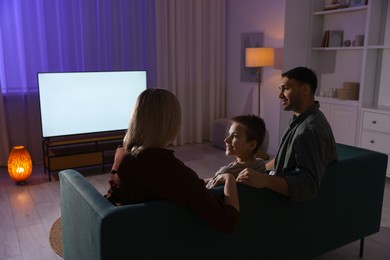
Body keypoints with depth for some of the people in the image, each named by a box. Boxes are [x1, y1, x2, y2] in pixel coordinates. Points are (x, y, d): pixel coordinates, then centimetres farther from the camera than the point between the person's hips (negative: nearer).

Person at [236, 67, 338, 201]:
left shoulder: (312, 130, -28)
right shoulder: (302, 119, 4)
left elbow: (308, 186, -36)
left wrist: (263, 180, -48)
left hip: (294, 199, -9)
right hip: (282, 190, 9)